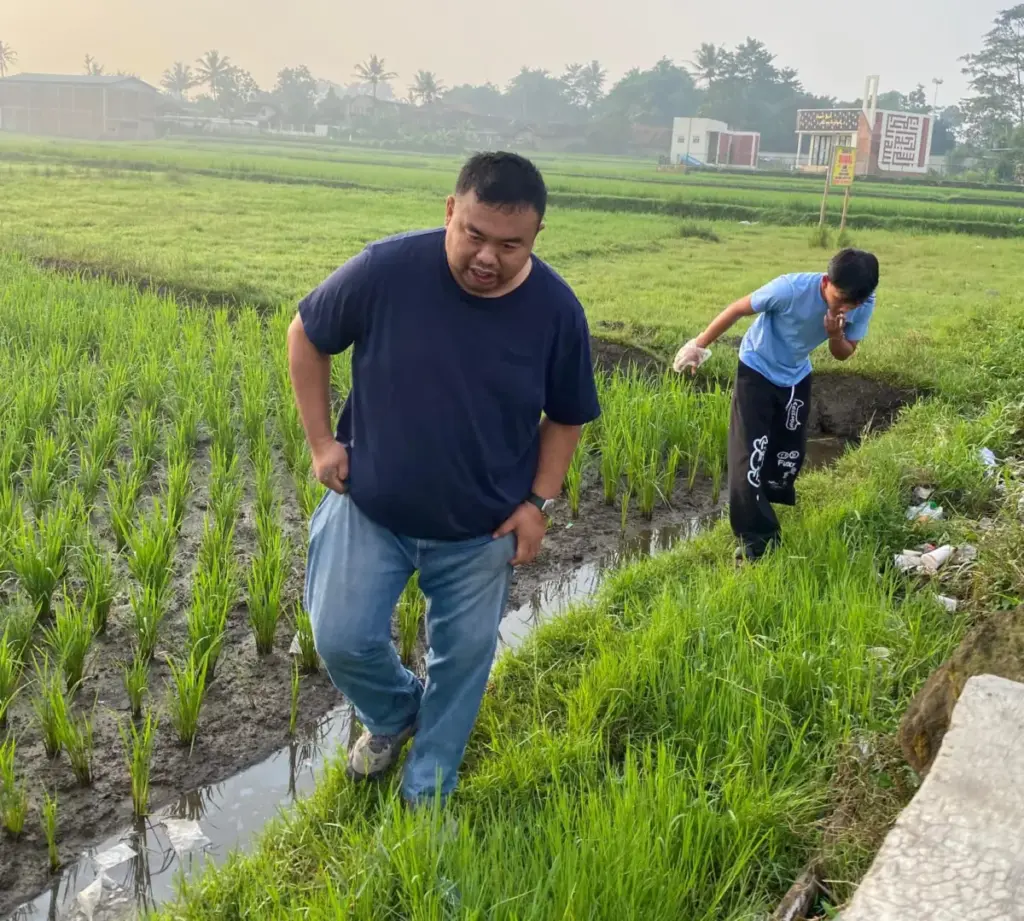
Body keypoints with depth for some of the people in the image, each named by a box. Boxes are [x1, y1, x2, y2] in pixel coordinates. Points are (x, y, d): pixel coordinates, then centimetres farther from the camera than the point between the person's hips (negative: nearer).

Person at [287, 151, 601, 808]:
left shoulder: (556, 310, -16)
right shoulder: (388, 269, -21)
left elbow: (568, 416, 0)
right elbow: (306, 337, -4)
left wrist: (540, 500, -9)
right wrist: (322, 440, -6)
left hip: (482, 530, 1)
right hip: (370, 509, 0)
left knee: (464, 658, 12)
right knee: (344, 639, 2)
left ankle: (427, 794, 37)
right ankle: (393, 715, 39)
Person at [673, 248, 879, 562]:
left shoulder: (864, 305, -21)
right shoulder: (790, 289, -35)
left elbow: (844, 354, -6)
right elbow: (738, 309, -20)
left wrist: (836, 335, -31)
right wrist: (699, 345, -9)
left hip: (797, 377, 5)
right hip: (757, 370, -5)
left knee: (790, 454, 10)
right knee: (750, 453, -12)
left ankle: (764, 512, 35)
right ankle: (755, 538, -5)